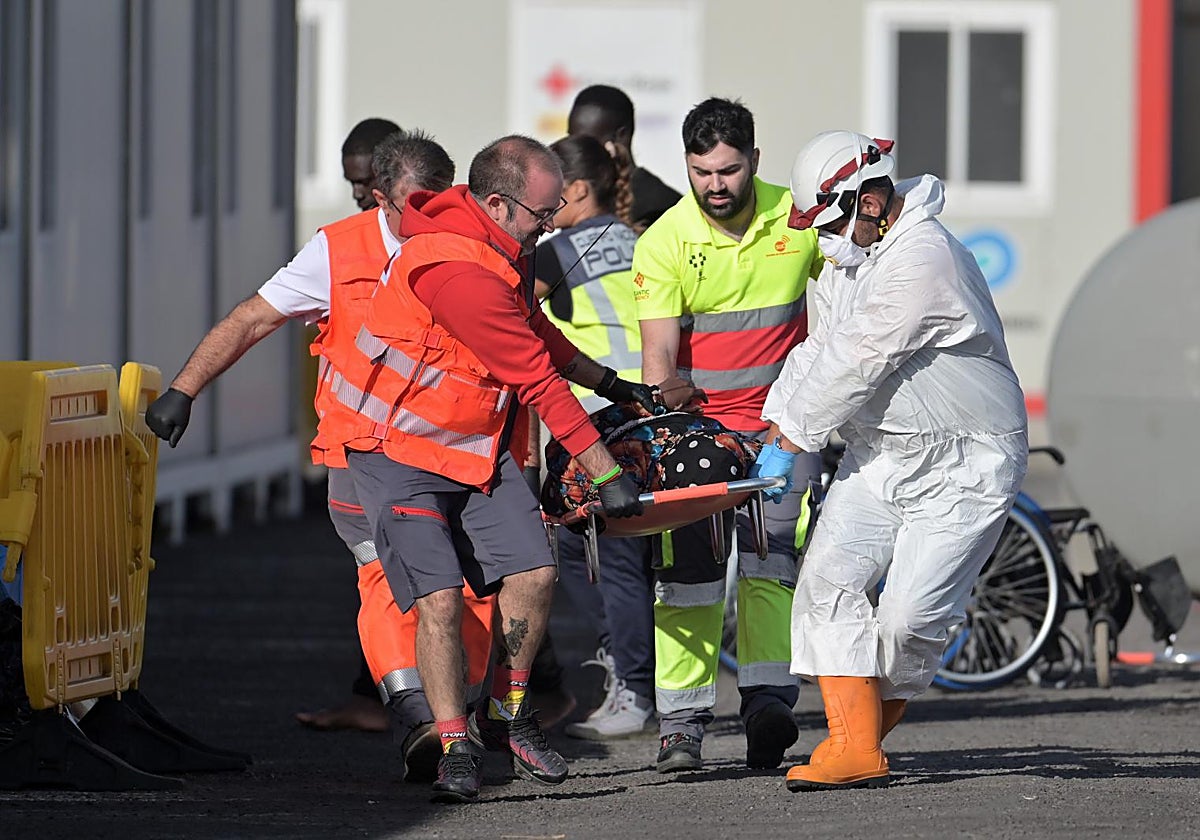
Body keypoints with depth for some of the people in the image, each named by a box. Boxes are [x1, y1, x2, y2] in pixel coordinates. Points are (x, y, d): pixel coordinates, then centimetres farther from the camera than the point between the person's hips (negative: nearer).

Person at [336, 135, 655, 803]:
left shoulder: (505, 249, 2)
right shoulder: (456, 269, -29)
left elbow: (538, 333, 24)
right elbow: (537, 379, -25)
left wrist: (613, 384, 23)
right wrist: (606, 474, -21)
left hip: (481, 444, 8)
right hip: (400, 449, -8)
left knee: (534, 570, -6)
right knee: (439, 596, -16)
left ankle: (507, 713, 12)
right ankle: (458, 747, -6)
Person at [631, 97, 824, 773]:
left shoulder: (796, 218, -3)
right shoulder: (664, 242, -8)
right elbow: (660, 351, -15)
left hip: (781, 421, 1)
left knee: (770, 560, -11)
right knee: (690, 569, -5)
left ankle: (769, 699, -15)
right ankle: (682, 722, -4)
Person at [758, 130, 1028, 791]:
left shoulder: (923, 260, -25)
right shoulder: (843, 255, 7)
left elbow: (856, 364, -24)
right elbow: (820, 348, 14)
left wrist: (794, 439, -17)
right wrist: (775, 423, 1)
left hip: (964, 466, -8)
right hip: (879, 456, 8)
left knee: (910, 613, -13)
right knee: (829, 581, -9)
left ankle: (873, 719, 13)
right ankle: (853, 748, -11)